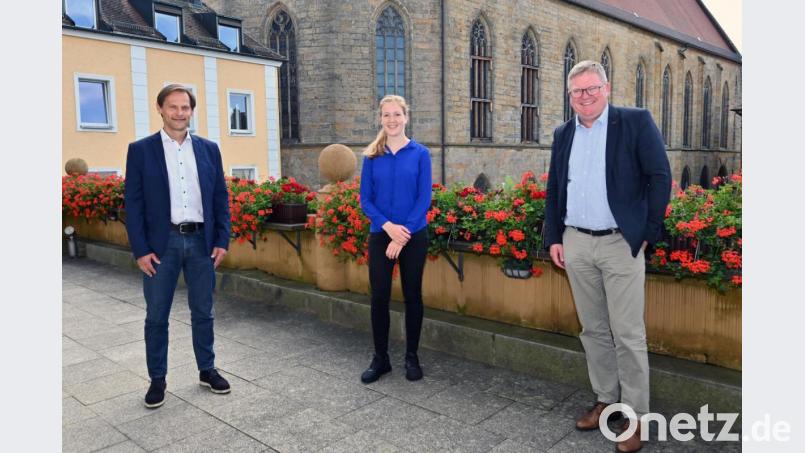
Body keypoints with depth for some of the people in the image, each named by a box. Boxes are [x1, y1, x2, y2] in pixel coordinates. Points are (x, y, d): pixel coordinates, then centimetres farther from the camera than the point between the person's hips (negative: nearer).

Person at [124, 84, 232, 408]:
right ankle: (157, 379, 22)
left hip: (201, 241, 2)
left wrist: (222, 240, 0)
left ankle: (207, 370, 26)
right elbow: (133, 203, -3)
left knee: (203, 312, 12)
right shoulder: (141, 150, 0)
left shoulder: (209, 149, 7)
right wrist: (140, 250, -9)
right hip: (161, 243, -2)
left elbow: (221, 197, 7)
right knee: (156, 316, 7)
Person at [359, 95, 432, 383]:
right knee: (379, 296, 3)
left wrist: (403, 234, -13)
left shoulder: (420, 153, -1)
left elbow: (424, 199, -6)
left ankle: (412, 357, 22)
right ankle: (380, 358, 19)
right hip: (380, 235, 2)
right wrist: (388, 226, -14)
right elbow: (365, 199, 2)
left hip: (414, 236, -1)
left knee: (412, 295, 7)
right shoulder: (372, 156, 5)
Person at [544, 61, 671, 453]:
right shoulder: (563, 134, 12)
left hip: (621, 243, -4)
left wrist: (648, 233, -8)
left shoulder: (636, 122, -2)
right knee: (593, 329, 13)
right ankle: (606, 399, 28)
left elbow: (659, 177, -5)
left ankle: (635, 415, 13)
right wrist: (554, 238, 9)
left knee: (628, 334, 0)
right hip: (576, 244, 5)